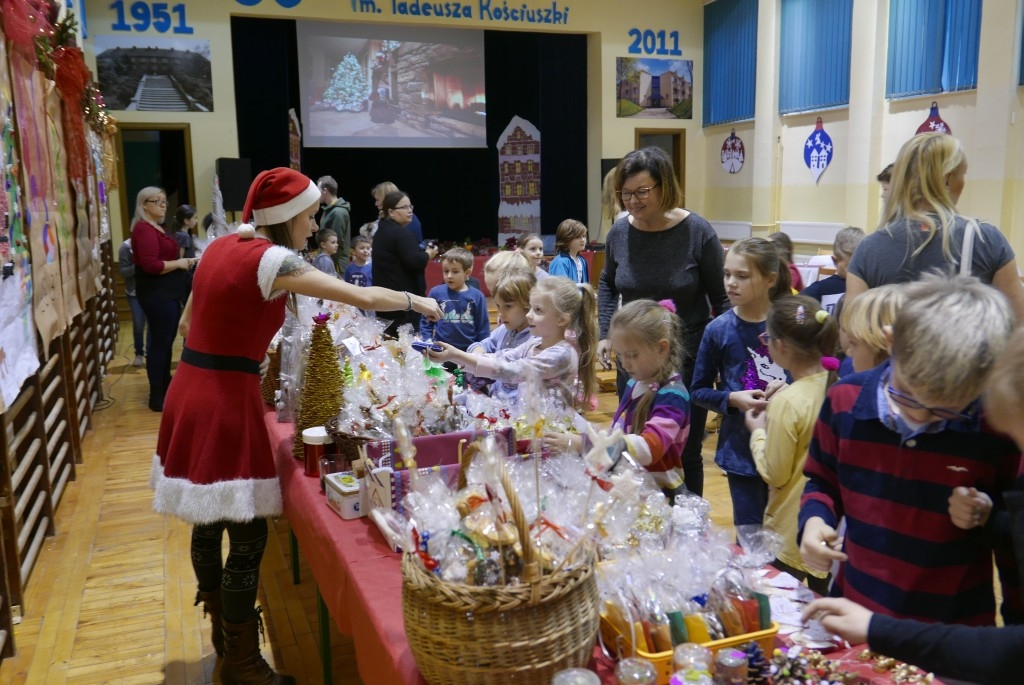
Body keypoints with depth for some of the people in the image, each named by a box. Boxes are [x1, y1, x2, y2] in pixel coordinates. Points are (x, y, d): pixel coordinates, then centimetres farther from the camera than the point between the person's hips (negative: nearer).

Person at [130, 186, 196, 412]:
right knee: (160, 342, -7)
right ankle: (156, 397, -1)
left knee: (167, 340, 17)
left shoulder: (157, 228, 18)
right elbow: (150, 265, -25)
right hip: (156, 294, -11)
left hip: (167, 293, 11)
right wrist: (178, 263, -16)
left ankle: (166, 387, 29)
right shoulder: (144, 229, -15)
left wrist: (185, 262, 9)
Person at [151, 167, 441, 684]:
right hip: (225, 399, -9)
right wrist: (417, 302, -2)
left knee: (207, 523, 20)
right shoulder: (269, 259, -15)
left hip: (192, 390, 9)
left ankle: (223, 629, 38)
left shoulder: (222, 247, 10)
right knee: (248, 537, 1)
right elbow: (363, 298, -17)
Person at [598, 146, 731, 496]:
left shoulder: (697, 232, -13)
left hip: (688, 363, -3)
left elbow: (722, 299, -4)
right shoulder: (619, 232, -3)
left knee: (685, 456, 10)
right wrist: (604, 334, 7)